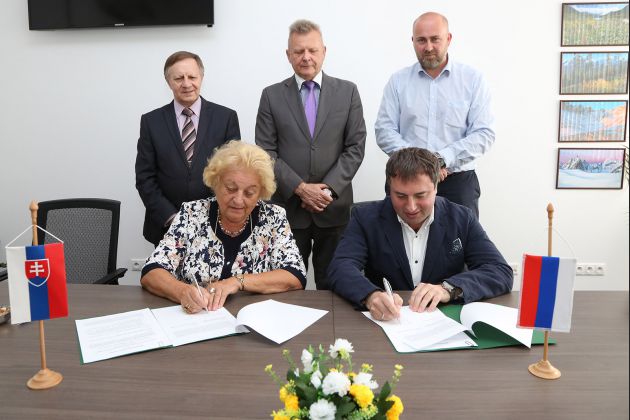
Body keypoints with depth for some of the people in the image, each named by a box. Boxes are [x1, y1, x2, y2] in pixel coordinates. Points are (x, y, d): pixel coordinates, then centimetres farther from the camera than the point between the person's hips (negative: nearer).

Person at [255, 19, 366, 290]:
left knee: (332, 284, 11)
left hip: (334, 206, 1)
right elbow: (266, 152, -2)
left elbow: (355, 147, 0)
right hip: (288, 207, 0)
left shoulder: (347, 92, 5)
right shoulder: (272, 95, 4)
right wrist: (300, 188, -12)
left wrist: (329, 188, -11)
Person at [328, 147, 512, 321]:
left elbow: (502, 273, -6)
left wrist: (449, 289, -23)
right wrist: (371, 295, -34)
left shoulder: (461, 219, 0)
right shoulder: (366, 218, -3)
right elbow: (340, 267, -14)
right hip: (384, 321, -1)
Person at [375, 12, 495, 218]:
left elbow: (484, 133, -3)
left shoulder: (472, 79, 2)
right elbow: (384, 131, 0)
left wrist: (442, 159, -16)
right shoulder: (398, 81, 6)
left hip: (458, 181, 0)